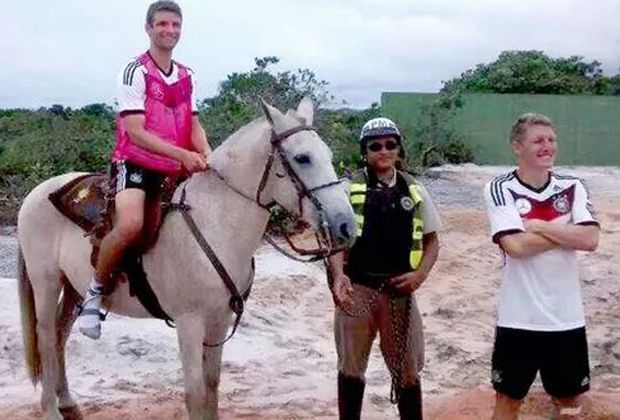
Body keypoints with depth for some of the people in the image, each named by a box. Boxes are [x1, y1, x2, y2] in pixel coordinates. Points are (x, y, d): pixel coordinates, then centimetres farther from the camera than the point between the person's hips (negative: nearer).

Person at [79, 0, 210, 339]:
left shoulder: (186, 76, 13)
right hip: (135, 164, -8)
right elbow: (135, 132, -17)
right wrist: (182, 154, -27)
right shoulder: (136, 72, -8)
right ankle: (95, 291, -11)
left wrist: (207, 156, -10)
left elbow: (194, 125, 13)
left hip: (176, 169, 8)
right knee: (131, 225, -31)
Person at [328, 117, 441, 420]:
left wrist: (420, 274, -6)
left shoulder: (415, 191, 5)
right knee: (351, 366, 12)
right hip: (357, 289, -2)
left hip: (399, 290, 2)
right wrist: (338, 275, -25)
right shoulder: (349, 188, -4)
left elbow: (431, 240, 11)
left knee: (407, 369, 12)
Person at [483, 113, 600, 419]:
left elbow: (590, 240, -12)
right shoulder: (500, 190, -9)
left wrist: (538, 226, -15)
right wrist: (566, 230, -12)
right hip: (518, 317, -3)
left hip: (566, 316, 3)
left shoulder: (573, 187, 1)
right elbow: (515, 245, -21)